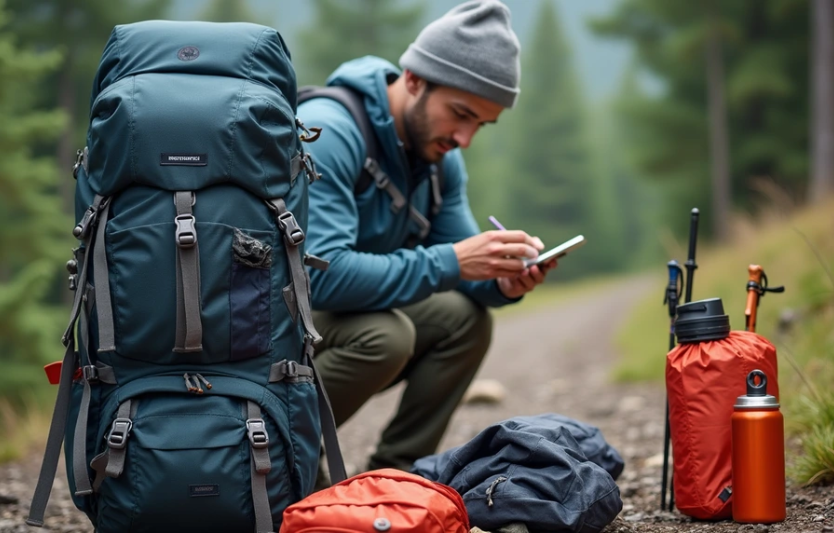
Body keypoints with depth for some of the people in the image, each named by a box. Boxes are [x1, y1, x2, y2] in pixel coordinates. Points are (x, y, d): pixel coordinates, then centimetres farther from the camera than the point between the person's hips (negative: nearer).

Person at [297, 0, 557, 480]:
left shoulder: (441, 154, 2)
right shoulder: (329, 131, -25)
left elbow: (460, 270, 4)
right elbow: (321, 274, -35)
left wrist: (502, 281, -19)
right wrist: (447, 263, -33)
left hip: (347, 320, 8)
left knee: (466, 318, -6)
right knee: (385, 334, -31)